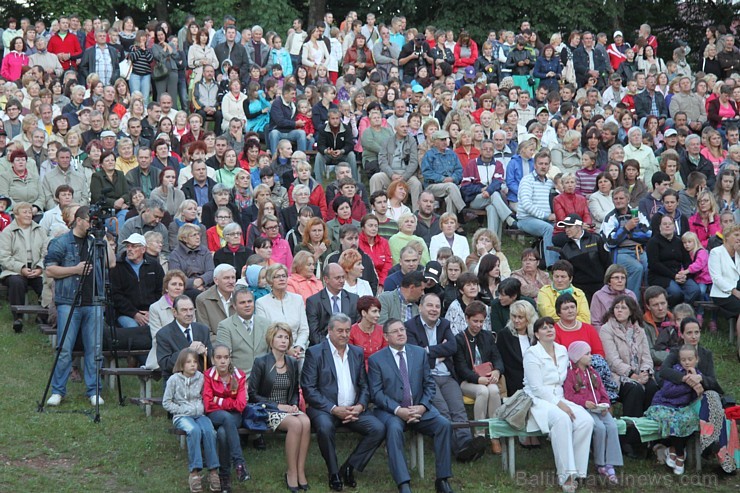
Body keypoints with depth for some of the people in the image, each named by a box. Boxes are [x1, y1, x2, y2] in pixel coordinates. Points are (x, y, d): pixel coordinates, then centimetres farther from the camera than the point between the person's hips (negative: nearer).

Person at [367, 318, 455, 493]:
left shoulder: (420, 353, 11)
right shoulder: (376, 360, 1)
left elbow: (429, 384, 9)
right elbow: (376, 393, -5)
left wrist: (422, 406, -10)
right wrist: (398, 410, -18)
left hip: (419, 408, 3)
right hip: (390, 411, -3)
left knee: (444, 424, -22)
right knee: (394, 428, -36)